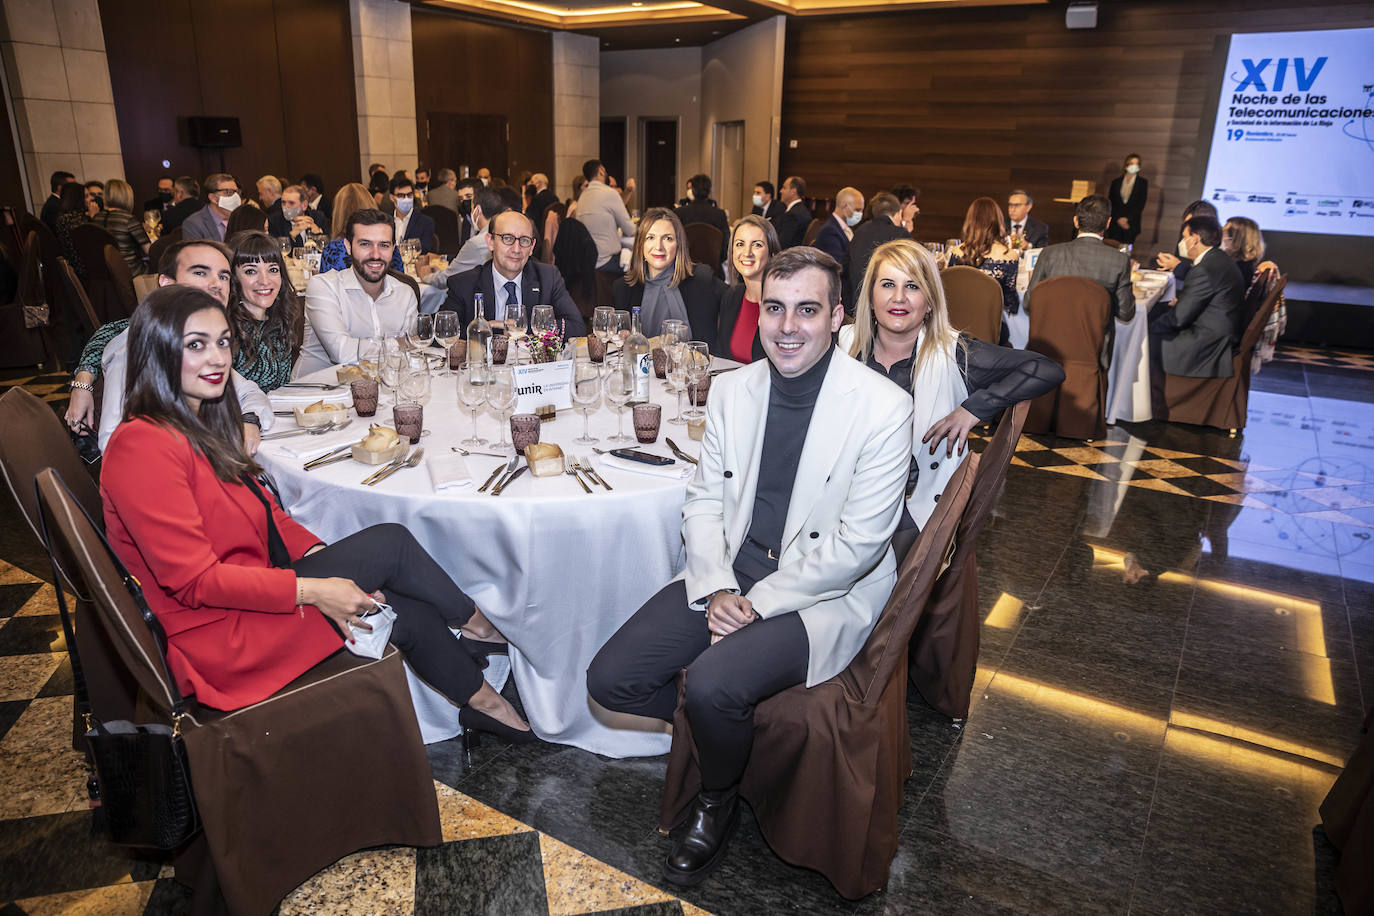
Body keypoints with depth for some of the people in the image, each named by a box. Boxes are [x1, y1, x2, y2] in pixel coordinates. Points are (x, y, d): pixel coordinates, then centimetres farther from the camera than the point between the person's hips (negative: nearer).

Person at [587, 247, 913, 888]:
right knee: (610, 680, -8)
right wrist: (717, 589, -11)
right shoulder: (731, 389, 2)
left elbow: (856, 546, -15)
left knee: (713, 683, -30)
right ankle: (723, 727, 20)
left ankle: (716, 802, 5)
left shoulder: (884, 408, -15)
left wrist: (758, 604, -16)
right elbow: (704, 500, 5)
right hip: (729, 573, 5)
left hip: (825, 594, -5)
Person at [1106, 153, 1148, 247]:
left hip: (1132, 223, -1)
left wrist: (1127, 218, -10)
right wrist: (1118, 218, -7)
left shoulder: (1143, 183, 5)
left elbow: (1141, 204, -1)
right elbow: (1111, 202, 6)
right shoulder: (1116, 181, 10)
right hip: (1115, 223, 1)